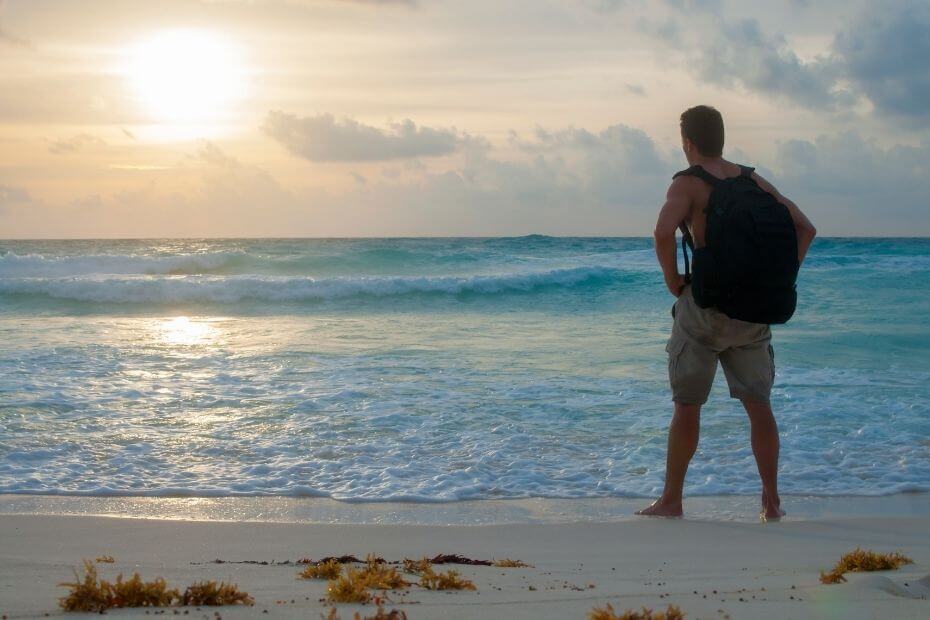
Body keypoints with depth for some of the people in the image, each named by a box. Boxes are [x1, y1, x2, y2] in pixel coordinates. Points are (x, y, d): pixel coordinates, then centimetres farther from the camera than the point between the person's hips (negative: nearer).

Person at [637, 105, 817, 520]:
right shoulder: (754, 182, 10)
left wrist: (672, 280, -11)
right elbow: (805, 228, 9)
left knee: (687, 405, 5)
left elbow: (663, 231, -26)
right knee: (758, 404, 10)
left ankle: (671, 501, 12)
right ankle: (771, 502, 10)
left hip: (704, 304, -4)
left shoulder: (688, 184, -7)